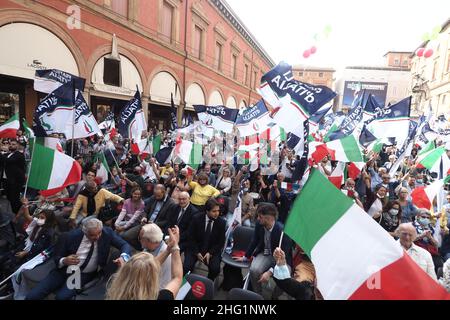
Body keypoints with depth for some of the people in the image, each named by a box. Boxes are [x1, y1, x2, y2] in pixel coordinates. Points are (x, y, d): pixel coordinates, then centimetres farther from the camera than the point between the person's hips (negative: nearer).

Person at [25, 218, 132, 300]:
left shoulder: (107, 232, -14)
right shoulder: (72, 236, -12)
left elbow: (125, 245, -14)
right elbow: (56, 257, 0)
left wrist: (123, 256, -36)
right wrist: (64, 261, -23)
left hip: (85, 275, -2)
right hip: (65, 270, 2)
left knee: (62, 297, -27)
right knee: (31, 296, -11)